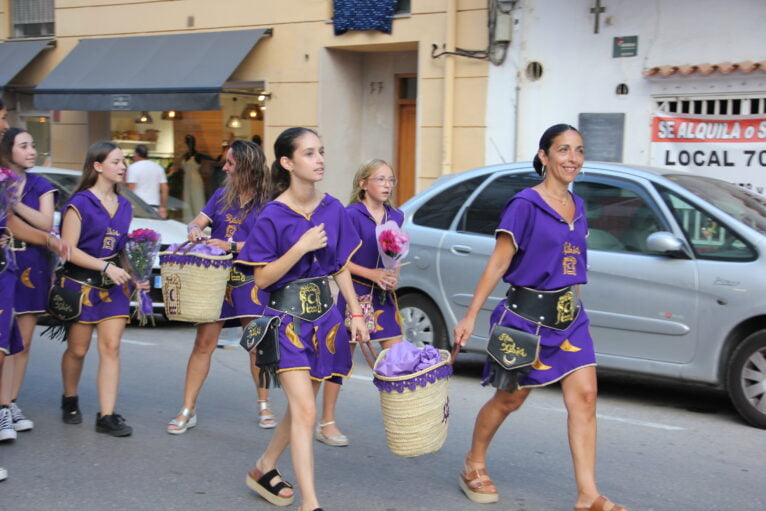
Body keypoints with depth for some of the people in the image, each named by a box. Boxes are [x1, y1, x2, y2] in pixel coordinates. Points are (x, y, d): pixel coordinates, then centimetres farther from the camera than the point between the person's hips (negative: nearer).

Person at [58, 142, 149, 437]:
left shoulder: (124, 205, 10)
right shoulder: (80, 203, -8)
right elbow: (68, 249, -14)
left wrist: (134, 277, 3)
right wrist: (105, 266, -23)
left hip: (114, 286, 5)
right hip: (81, 283, -4)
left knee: (111, 348, -4)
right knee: (78, 349, 6)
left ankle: (107, 416, -3)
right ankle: (69, 400, 32)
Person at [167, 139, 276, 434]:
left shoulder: (266, 203, -4)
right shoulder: (222, 195, 10)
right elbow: (198, 221, 8)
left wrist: (232, 246, -22)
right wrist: (195, 230, -16)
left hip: (250, 282, -3)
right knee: (203, 343, 2)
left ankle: (264, 405, 24)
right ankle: (188, 411, 8)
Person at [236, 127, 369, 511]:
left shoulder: (333, 209, 2)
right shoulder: (273, 216, -12)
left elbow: (341, 267, 10)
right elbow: (262, 279, -12)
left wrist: (356, 314, 5)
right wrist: (302, 247, -22)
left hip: (323, 315, 6)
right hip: (288, 318, -5)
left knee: (301, 408, 16)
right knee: (305, 412, -12)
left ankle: (263, 470, 38)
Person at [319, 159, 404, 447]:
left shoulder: (395, 217, 9)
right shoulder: (351, 214, -9)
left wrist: (393, 277, -3)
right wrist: (371, 274, -18)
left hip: (384, 295, 6)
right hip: (355, 291, -5)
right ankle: (327, 422, 14)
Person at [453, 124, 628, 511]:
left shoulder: (577, 206, 10)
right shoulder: (525, 204, -10)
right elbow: (498, 263, -11)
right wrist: (470, 316, -14)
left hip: (568, 317, 6)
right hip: (526, 316, -6)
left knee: (584, 397, -5)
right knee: (510, 399, 7)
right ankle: (473, 466, 30)